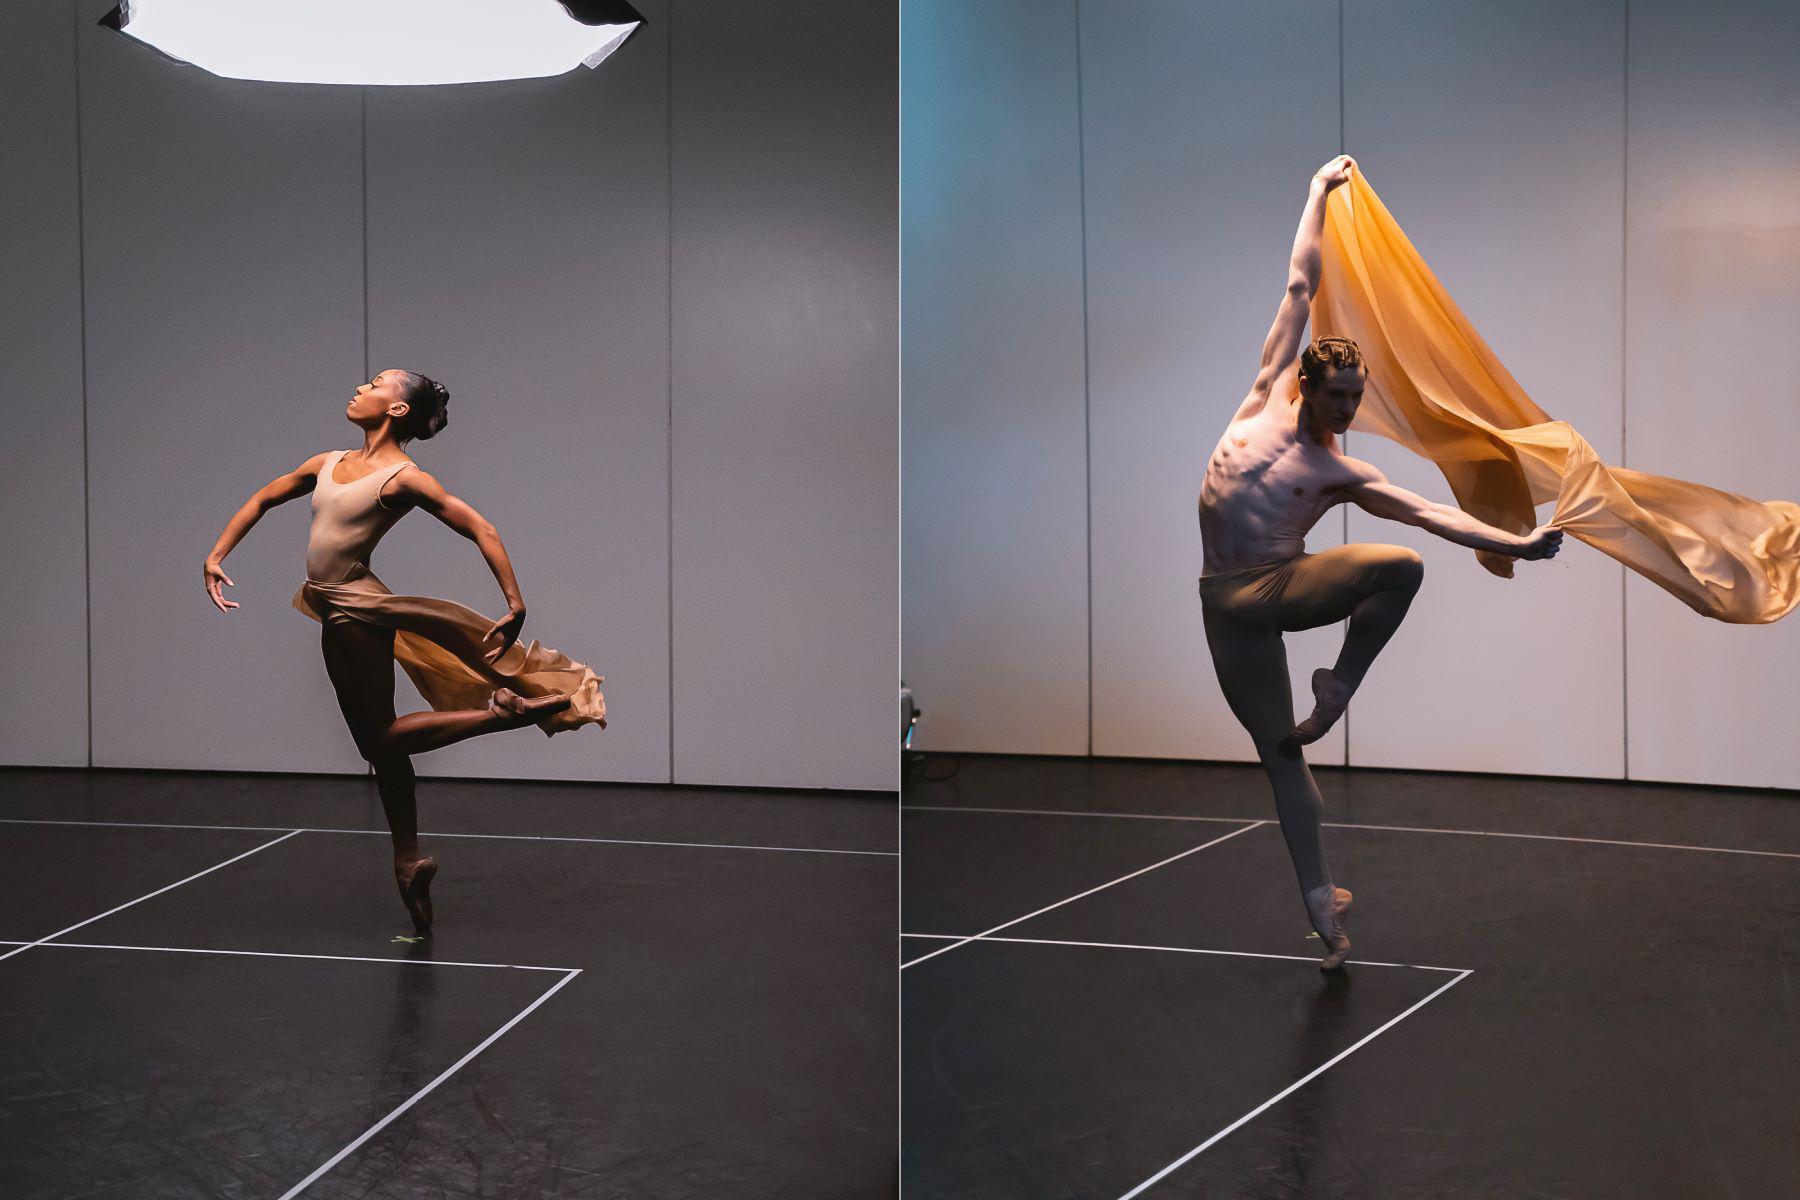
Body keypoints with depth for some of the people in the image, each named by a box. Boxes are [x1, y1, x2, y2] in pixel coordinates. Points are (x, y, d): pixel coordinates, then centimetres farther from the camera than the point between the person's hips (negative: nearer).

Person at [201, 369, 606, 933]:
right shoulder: (328, 463, 10)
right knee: (380, 744, 13)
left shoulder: (404, 478, -11)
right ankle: (409, 861, 22)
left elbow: (483, 531, -15)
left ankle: (504, 710, 2)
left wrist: (515, 606, -21)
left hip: (358, 611, -7)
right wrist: (216, 556, 12)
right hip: (336, 613, 7)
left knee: (380, 739, -2)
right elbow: (263, 499, 22)